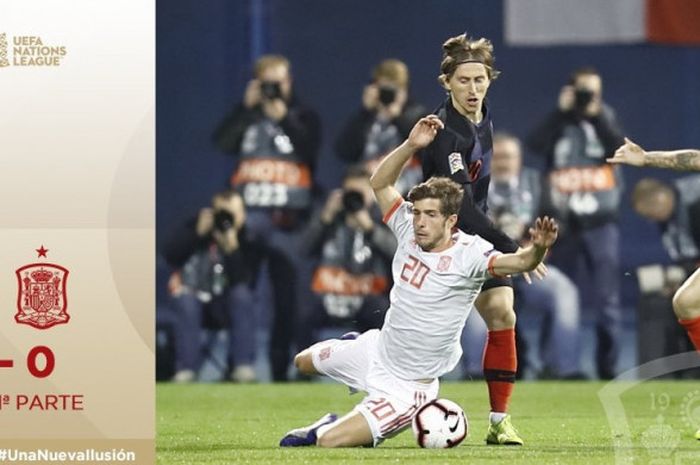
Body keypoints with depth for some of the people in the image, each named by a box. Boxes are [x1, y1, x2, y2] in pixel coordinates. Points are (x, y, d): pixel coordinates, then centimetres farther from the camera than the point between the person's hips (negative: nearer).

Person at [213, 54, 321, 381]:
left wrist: (283, 117, -12)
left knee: (289, 298, -1)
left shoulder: (303, 117, 11)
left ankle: (281, 366, 5)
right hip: (248, 212, 1)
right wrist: (248, 107, -7)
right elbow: (223, 142, -3)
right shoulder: (246, 115, 15)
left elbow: (310, 151, -7)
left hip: (288, 218, -1)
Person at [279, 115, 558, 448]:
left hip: (405, 385, -7)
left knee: (330, 442, -16)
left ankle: (327, 430, 18)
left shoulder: (468, 253, -25)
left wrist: (538, 249, -62)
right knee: (304, 361, 30)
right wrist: (410, 146, -12)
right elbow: (380, 183, 2)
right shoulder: (409, 232, -7)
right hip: (377, 349, 7)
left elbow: (517, 262, -40)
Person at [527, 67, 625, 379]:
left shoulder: (606, 119, 11)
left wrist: (596, 115, -9)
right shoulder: (558, 121, 10)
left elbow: (621, 149, -7)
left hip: (600, 223, -1)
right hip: (561, 222, 1)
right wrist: (563, 110, -9)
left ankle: (607, 366, -1)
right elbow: (536, 144, -9)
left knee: (607, 300, -4)